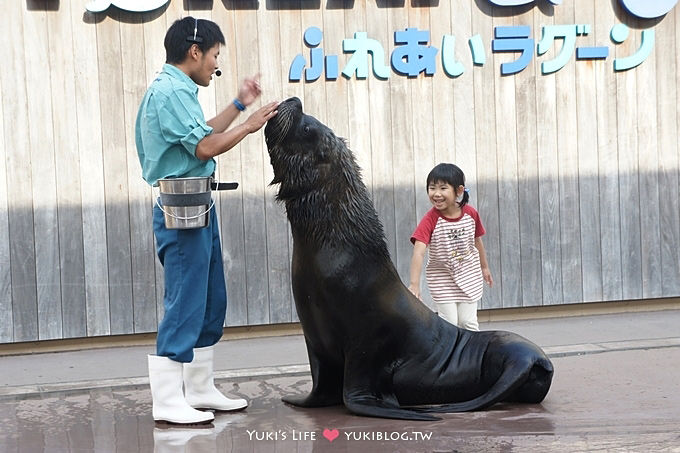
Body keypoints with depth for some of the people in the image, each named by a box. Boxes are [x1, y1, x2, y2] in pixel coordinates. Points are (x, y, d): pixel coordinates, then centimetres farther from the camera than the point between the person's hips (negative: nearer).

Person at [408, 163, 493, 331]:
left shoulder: (471, 213, -11)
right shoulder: (430, 220, -22)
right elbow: (418, 253, -32)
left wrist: (484, 267, 20)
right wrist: (414, 284, -43)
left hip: (469, 277, 3)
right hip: (442, 280, -2)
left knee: (468, 322, 7)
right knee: (449, 323, 0)